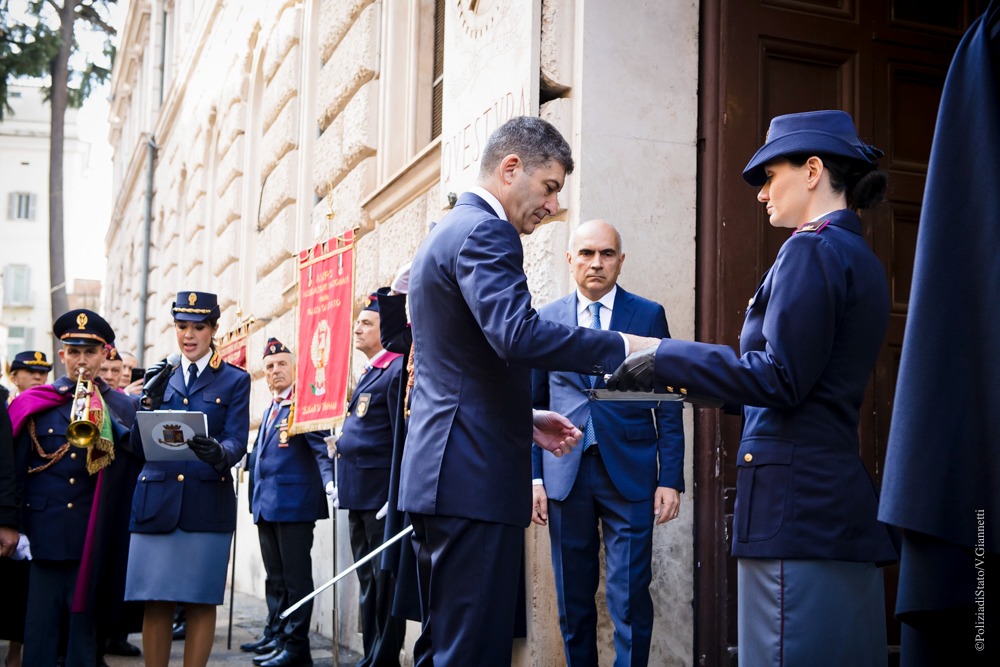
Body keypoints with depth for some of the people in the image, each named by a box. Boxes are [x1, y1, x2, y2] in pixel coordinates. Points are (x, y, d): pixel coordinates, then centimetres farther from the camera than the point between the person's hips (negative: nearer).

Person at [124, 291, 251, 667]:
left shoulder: (235, 381, 6)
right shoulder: (159, 377, 14)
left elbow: (237, 443, -4)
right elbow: (138, 442, 7)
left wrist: (217, 452, -27)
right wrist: (151, 401, -9)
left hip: (207, 504, -2)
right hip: (156, 501, 2)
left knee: (201, 602, 0)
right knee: (155, 602, 3)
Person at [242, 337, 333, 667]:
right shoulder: (270, 409, 18)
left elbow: (322, 447, -20)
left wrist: (329, 480, -34)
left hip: (294, 501, -9)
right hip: (267, 503, 9)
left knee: (295, 577, -3)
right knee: (275, 576, 18)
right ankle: (275, 635, 28)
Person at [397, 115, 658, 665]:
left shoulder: (444, 232, 21)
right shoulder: (484, 232, -10)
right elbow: (516, 333, -27)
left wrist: (525, 419, 20)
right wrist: (623, 348, -21)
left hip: (437, 473, 11)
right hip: (475, 476, -11)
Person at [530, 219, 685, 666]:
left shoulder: (649, 315, 4)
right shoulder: (546, 319, 8)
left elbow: (668, 405, 3)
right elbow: (533, 405, 9)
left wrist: (671, 478, -4)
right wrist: (534, 476, 1)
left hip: (630, 473, -2)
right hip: (565, 474, 2)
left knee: (631, 599, -3)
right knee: (572, 599, 9)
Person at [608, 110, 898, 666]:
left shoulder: (812, 249, -10)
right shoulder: (861, 259, 19)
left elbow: (780, 379, -18)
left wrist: (666, 360, -11)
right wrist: (697, 378, 23)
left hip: (797, 501, -10)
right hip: (845, 501, 10)